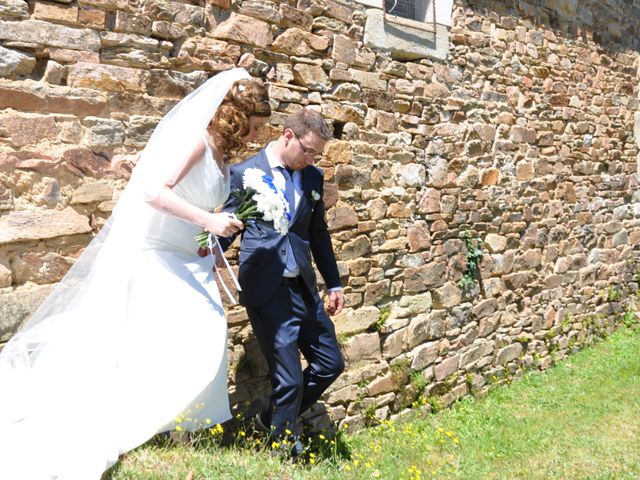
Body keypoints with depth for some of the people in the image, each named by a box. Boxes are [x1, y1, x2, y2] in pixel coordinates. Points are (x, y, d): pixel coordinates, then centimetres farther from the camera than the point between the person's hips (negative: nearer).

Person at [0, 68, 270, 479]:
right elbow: (153, 191, -27)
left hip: (187, 264, 9)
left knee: (202, 342, 3)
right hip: (156, 259, -9)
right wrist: (208, 221, -27)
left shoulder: (221, 152, 11)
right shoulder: (197, 139, -16)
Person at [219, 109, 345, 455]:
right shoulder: (244, 173, -3)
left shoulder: (312, 177, 10)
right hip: (266, 292, -6)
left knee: (331, 364, 11)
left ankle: (274, 419, 32)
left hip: (303, 289, 6)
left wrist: (334, 284, 18)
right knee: (289, 378, -2)